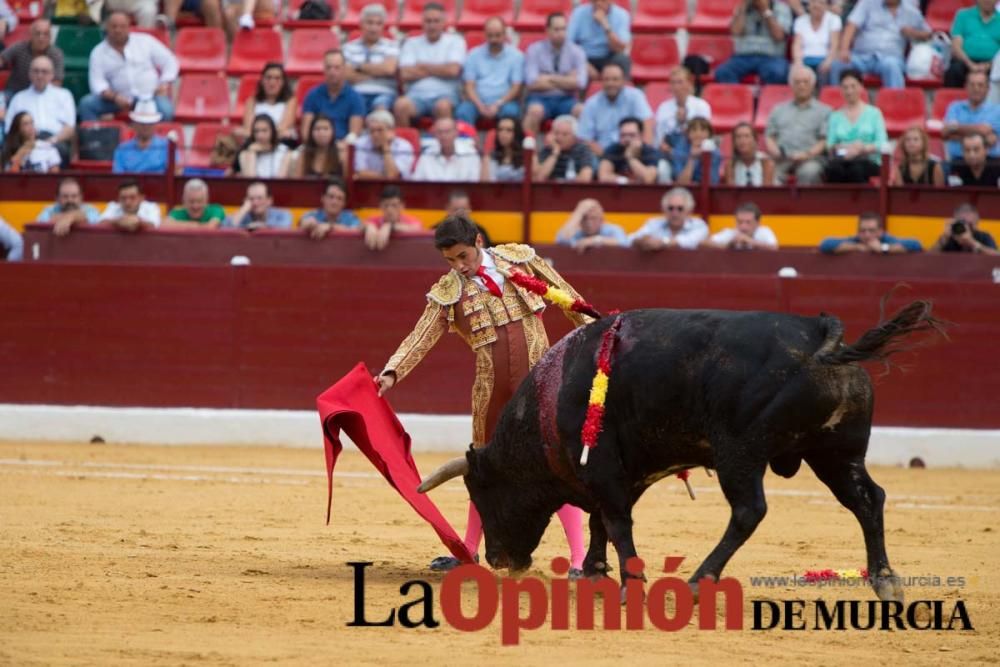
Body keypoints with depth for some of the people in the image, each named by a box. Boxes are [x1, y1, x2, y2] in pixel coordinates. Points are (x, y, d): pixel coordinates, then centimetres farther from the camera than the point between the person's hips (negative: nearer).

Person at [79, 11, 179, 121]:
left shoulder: (145, 41, 9)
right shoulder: (98, 53, 7)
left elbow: (170, 62, 12)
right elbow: (98, 83, -4)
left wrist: (164, 85, -5)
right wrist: (114, 97, -23)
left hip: (150, 95, -1)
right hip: (121, 99, 1)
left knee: (164, 111, -34)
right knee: (86, 104, -22)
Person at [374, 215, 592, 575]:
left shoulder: (519, 259, 1)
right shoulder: (447, 294, 0)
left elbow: (566, 296, 11)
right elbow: (421, 338, -7)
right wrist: (391, 373, -22)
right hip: (491, 389, 2)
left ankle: (579, 557, -5)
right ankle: (469, 552, 29)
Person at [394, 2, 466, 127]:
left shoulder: (455, 41, 10)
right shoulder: (411, 43, 15)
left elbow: (453, 70, -5)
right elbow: (405, 74, 0)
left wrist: (423, 66, 5)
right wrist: (439, 70, 2)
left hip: (445, 94, -1)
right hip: (417, 94, 2)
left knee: (443, 106, -38)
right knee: (401, 105, -33)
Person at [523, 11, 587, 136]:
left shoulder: (576, 52, 5)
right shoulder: (534, 50, 1)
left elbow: (580, 83, -6)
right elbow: (533, 83, -10)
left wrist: (550, 78, -8)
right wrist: (566, 81, -6)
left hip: (566, 100, 1)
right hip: (541, 99, -1)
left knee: (582, 111, -31)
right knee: (535, 111, -36)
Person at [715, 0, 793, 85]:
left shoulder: (781, 9, 6)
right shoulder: (741, 7, 13)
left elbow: (778, 36, -8)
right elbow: (736, 31, -4)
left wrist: (765, 10, -8)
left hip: (771, 57, -2)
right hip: (743, 56, 2)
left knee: (776, 74, -38)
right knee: (722, 73, -30)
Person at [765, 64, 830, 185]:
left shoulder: (823, 111, 17)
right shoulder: (779, 110, 28)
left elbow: (825, 141, 6)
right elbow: (769, 136, 20)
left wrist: (808, 154, -12)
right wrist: (774, 151, -3)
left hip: (809, 158, -2)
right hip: (781, 159, 2)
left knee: (810, 171, -39)